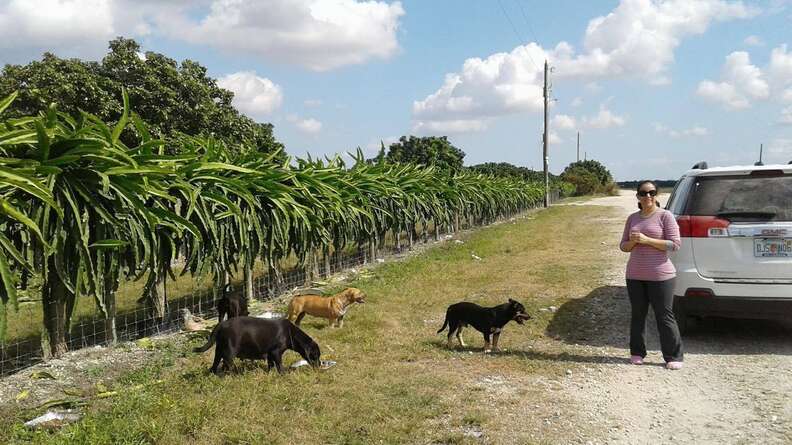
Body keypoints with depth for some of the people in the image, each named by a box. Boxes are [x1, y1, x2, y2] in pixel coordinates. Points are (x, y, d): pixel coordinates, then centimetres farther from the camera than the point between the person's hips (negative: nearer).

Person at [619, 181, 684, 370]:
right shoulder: (632, 218, 10)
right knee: (637, 315, 12)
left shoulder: (665, 216, -5)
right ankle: (637, 353, 23)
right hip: (635, 276, 5)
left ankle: (673, 357, 7)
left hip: (660, 276, -5)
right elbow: (623, 246, 13)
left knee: (665, 317, -1)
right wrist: (633, 242, -10)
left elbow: (674, 244, -12)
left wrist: (646, 240, -19)